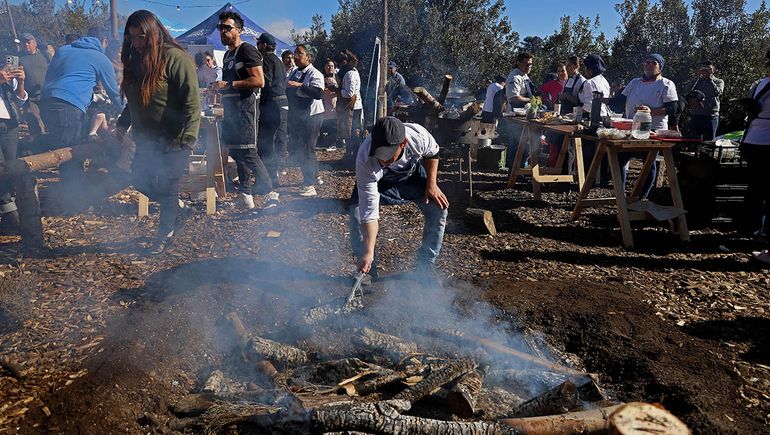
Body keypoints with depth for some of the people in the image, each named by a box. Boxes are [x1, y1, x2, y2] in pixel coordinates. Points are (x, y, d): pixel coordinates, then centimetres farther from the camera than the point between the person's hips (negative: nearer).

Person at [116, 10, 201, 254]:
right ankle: (178, 211, 30)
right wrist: (123, 124, 13)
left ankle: (166, 233, 18)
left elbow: (192, 102, -21)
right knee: (140, 180, 10)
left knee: (167, 186, -2)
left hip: (174, 139, -8)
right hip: (147, 137, 8)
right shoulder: (136, 60, 9)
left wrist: (187, 140, -25)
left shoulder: (176, 58, -16)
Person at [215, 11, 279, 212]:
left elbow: (259, 81, -20)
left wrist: (229, 84, -19)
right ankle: (246, 196, 16)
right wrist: (220, 87, 15)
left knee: (248, 153, -13)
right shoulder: (227, 54, 20)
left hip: (246, 107, -10)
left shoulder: (247, 50, -9)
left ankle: (271, 194, -5)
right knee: (236, 152, 9)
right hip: (231, 108, 10)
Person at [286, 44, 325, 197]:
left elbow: (319, 93, -30)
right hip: (296, 116, 9)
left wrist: (300, 85, -34)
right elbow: (287, 92, 27)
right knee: (298, 148, 14)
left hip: (311, 116, -9)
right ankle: (313, 177, 30)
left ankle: (310, 185, -1)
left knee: (307, 149, -9)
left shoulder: (315, 74, -12)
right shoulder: (294, 73, 12)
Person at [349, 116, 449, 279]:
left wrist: (431, 184, -17)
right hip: (378, 181, -2)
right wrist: (368, 253, -46)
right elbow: (369, 211, -41)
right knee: (357, 214, -24)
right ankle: (369, 274, -6)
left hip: (412, 172, 2)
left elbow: (432, 153, -10)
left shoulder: (419, 135, -38)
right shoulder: (365, 162, -43)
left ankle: (425, 269, 5)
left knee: (439, 209, -13)